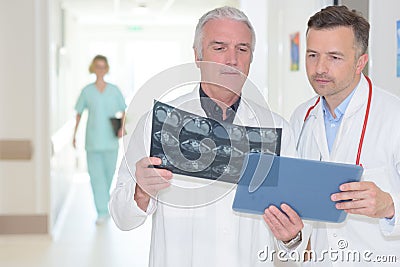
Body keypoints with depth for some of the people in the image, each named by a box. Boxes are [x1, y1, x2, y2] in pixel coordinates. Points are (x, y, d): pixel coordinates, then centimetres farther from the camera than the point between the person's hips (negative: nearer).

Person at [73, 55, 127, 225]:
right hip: (92, 140, -1)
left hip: (110, 139, 1)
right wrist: (74, 134, 7)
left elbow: (123, 112, 9)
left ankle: (104, 199, 37)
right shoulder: (86, 91, 2)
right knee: (95, 175, -7)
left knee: (108, 173, 10)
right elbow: (79, 113, 9)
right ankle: (102, 212, -5)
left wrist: (122, 127, -8)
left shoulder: (114, 90, 3)